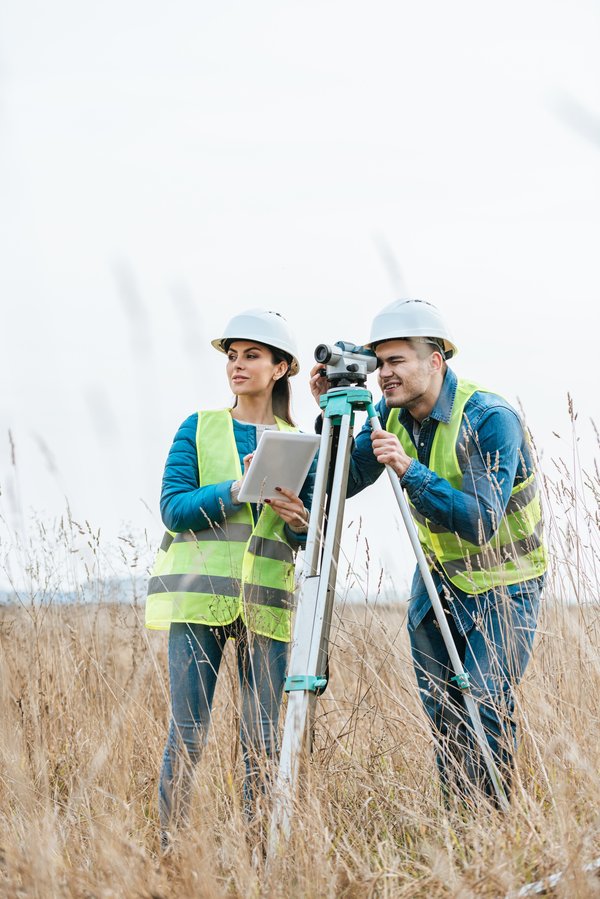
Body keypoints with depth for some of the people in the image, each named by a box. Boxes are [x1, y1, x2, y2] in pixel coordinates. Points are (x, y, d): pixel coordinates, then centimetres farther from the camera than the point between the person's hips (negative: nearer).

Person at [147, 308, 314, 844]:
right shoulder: (199, 429, 10)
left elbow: (311, 537, 9)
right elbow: (174, 508, -2)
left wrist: (300, 520, -13)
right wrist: (237, 489, -15)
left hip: (267, 601, 2)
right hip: (198, 596, -1)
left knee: (263, 741, 1)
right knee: (188, 735, -6)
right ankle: (169, 850, 0)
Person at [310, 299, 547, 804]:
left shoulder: (490, 419, -23)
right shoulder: (392, 415, -3)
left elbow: (482, 522, -31)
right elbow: (343, 483, -2)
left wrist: (410, 471, -39)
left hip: (502, 582, -6)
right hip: (437, 579, 6)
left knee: (486, 704, -15)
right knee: (441, 715, 5)